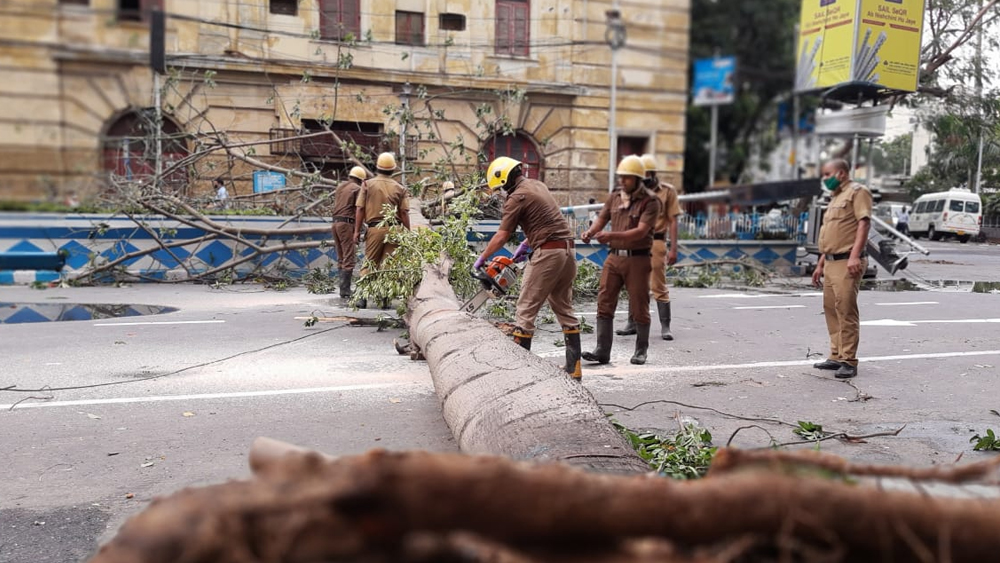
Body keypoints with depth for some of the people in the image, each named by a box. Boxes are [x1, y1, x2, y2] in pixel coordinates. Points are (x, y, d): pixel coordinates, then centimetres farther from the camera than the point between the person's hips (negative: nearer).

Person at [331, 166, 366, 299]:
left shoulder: (340, 186, 17)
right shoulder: (357, 189, -5)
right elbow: (358, 210, -10)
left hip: (335, 222, 8)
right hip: (347, 223, -8)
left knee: (341, 258, 13)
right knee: (349, 259, -6)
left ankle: (343, 288, 16)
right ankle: (345, 291, -9)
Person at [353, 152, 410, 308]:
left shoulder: (368, 184, 4)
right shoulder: (399, 188, 5)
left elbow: (360, 209, 0)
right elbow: (404, 213, 1)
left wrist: (357, 230, 2)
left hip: (374, 228, 0)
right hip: (394, 229, 1)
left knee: (369, 263, 6)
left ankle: (362, 297, 0)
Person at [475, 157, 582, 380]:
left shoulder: (517, 197, -8)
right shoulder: (538, 185, 17)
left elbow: (501, 237, -7)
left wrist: (481, 260, 5)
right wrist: (525, 244, 23)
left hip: (548, 252, -9)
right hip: (568, 249, 9)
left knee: (527, 309, 0)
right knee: (564, 308, 15)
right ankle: (574, 367, 16)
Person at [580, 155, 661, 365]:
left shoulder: (650, 201, -7)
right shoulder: (614, 198, 11)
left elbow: (640, 231, -18)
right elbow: (601, 219, 11)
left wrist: (612, 235, -30)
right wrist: (590, 232, -12)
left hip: (637, 259, -5)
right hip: (614, 256, 5)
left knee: (639, 307, 5)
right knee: (604, 303, 0)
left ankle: (641, 351, 19)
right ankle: (602, 351, 3)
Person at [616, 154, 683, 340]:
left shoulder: (668, 191, 1)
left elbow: (672, 221, 0)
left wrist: (673, 249, -5)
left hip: (656, 242, -3)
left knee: (659, 286, 1)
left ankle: (665, 326, 9)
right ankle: (632, 323, 20)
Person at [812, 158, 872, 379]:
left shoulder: (857, 191, -3)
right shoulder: (836, 197, 24)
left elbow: (864, 222, -16)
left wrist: (855, 256, -26)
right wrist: (820, 264, 22)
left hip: (846, 263, -9)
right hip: (831, 262, 9)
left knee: (846, 311, -10)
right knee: (831, 310, 10)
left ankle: (849, 361, -7)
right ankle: (836, 356, 16)